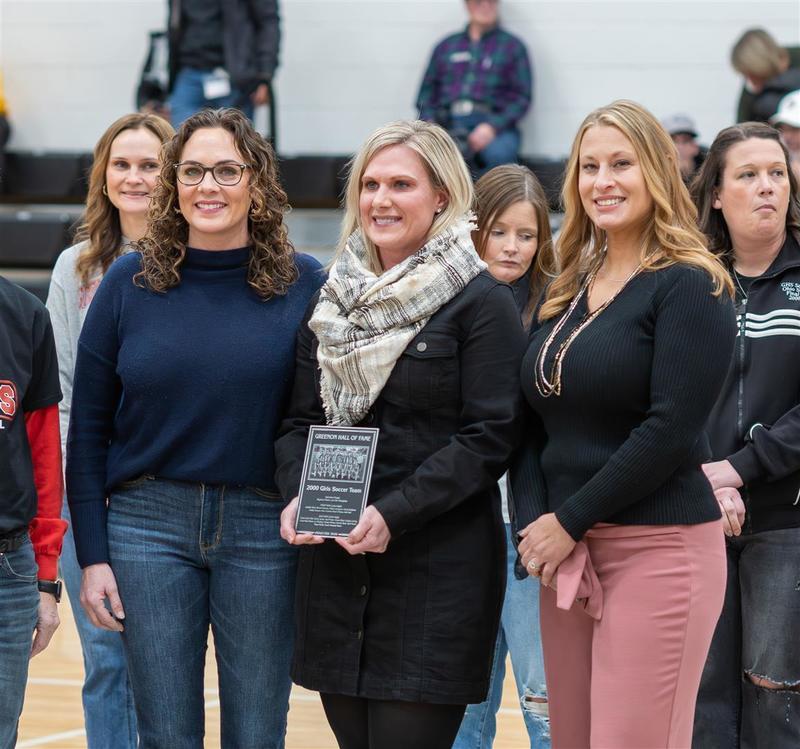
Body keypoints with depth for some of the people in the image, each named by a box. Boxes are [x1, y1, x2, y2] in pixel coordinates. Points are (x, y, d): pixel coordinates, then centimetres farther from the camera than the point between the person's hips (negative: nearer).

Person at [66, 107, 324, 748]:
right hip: (150, 525, 1)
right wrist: (92, 555, 0)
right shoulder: (130, 283, 1)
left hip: (265, 528, -1)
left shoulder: (304, 285, -1)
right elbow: (89, 425, 3)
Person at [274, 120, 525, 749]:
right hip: (334, 563, 5)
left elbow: (490, 437, -10)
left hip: (438, 571, -5)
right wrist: (297, 495, -6)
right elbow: (301, 420, 14)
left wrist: (394, 515, -18)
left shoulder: (481, 302, -4)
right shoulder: (332, 300, 13)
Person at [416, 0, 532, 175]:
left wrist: (492, 127, -10)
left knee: (498, 153, -38)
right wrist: (429, 120, -2)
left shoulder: (512, 46, 16)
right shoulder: (446, 46, 26)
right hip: (448, 121, 2)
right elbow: (427, 91, 20)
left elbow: (522, 97, 6)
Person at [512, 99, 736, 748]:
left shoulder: (690, 287, -7)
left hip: (660, 550, -7)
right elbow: (534, 424, 13)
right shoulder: (565, 293, 15)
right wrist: (535, 521, -4)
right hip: (564, 555, 7)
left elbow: (670, 430, -16)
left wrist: (569, 522, -13)